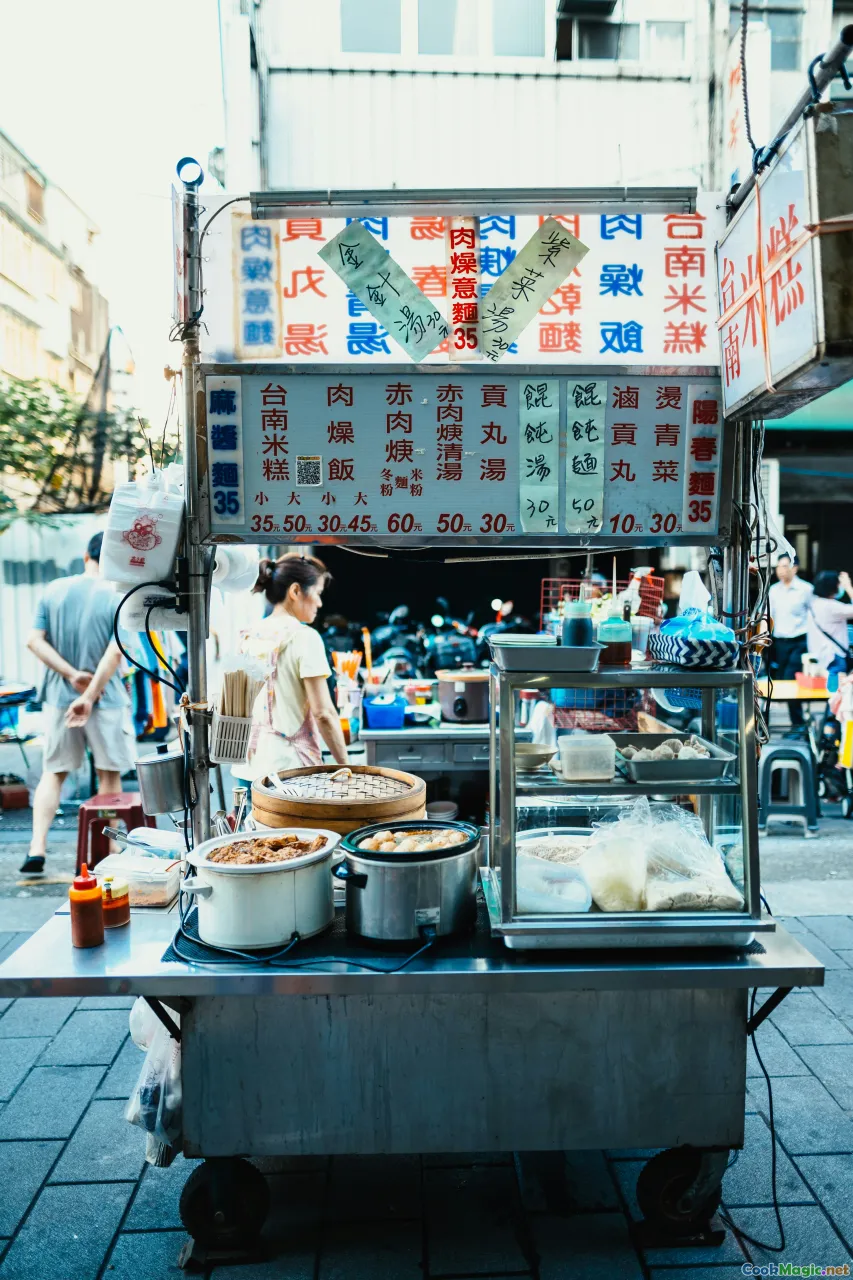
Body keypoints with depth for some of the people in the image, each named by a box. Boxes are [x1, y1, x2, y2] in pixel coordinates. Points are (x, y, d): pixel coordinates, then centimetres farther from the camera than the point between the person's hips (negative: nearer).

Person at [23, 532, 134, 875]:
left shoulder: (54, 590, 2)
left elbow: (34, 641, -3)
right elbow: (114, 653, -18)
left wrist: (72, 675, -8)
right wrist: (89, 695, -14)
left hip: (59, 697, 3)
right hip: (105, 699, -3)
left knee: (52, 772, 15)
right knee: (109, 776, 9)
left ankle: (37, 848, 6)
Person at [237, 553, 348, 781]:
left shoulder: (249, 637, 8)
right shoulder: (304, 637, -11)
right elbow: (323, 713, -15)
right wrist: (345, 765, -7)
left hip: (251, 762, 7)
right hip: (290, 764, -7)